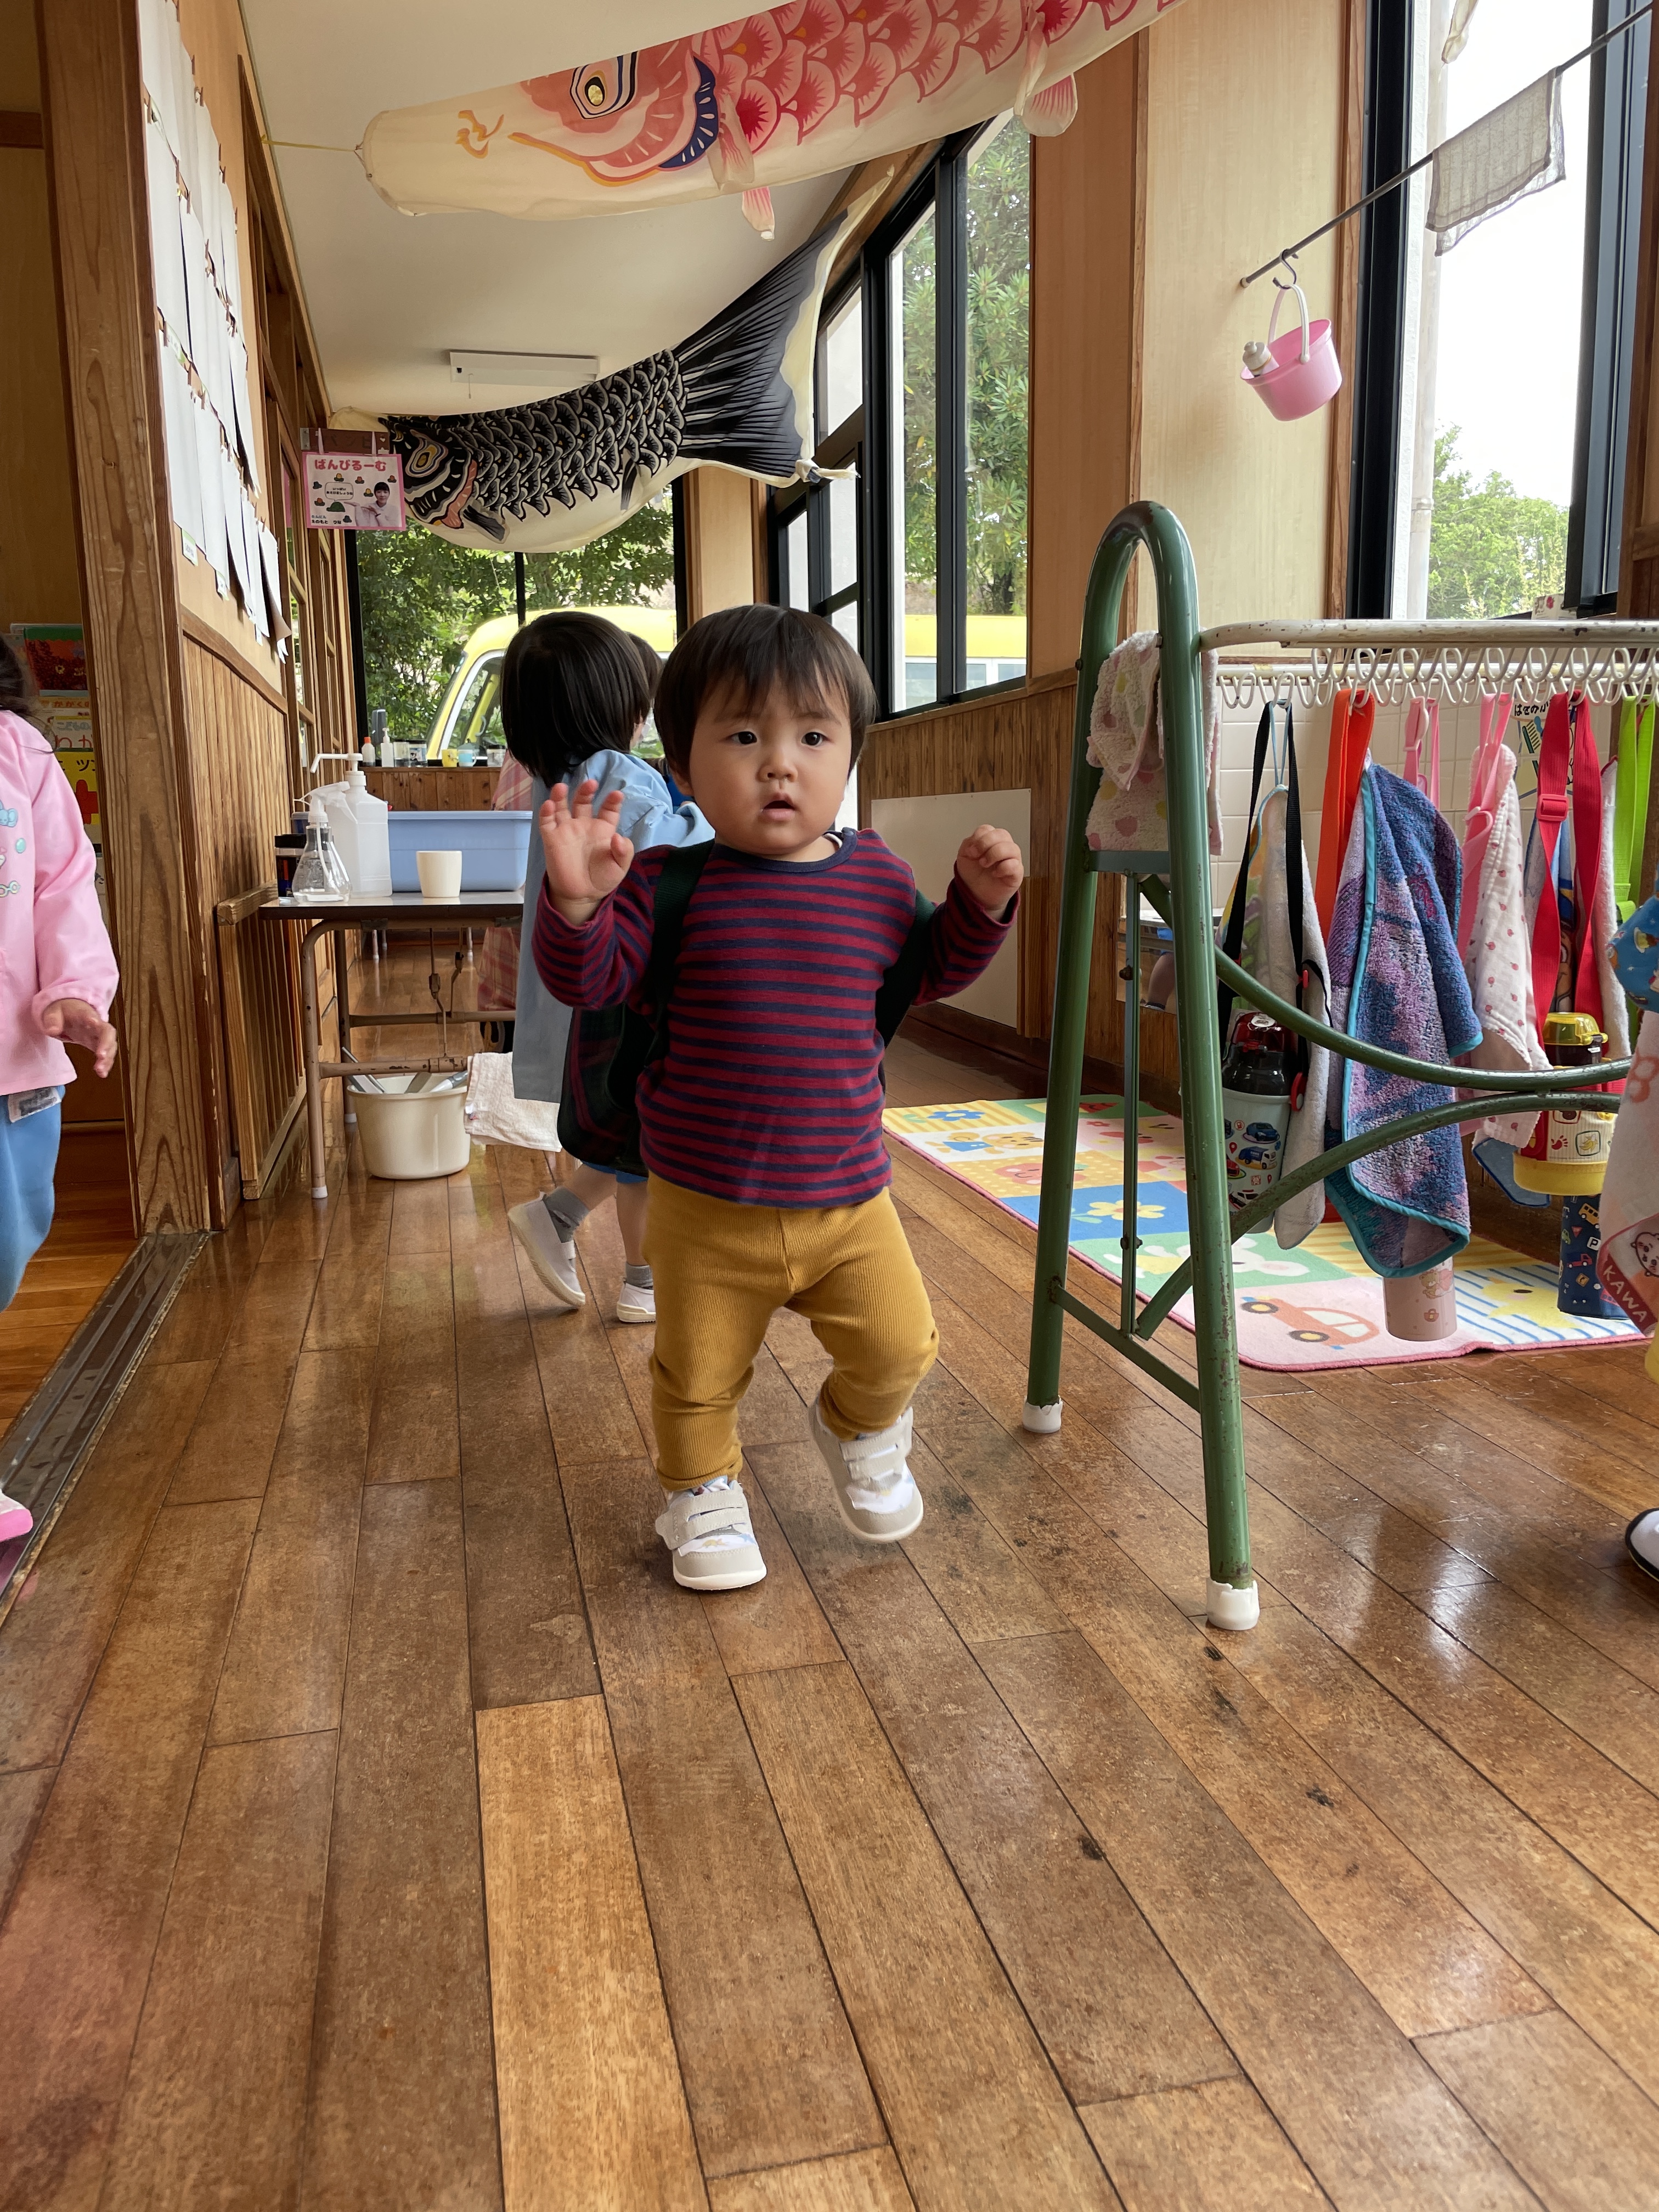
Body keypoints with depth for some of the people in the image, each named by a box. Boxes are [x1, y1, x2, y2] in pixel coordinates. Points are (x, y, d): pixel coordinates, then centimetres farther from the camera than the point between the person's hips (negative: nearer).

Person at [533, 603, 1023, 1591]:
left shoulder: (878, 877, -2)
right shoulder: (671, 882, -11)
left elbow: (935, 970, 15)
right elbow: (591, 978, -13)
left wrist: (982, 905, -3)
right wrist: (577, 901, -32)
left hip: (848, 1199, 2)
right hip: (704, 1208, -2)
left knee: (899, 1345, 9)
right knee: (701, 1371, 13)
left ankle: (861, 1432, 42)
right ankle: (703, 1492, 41)